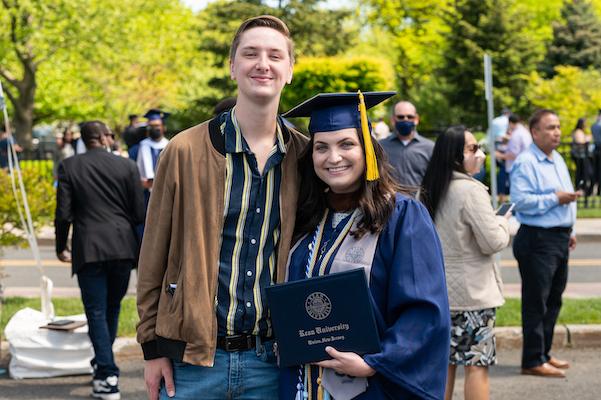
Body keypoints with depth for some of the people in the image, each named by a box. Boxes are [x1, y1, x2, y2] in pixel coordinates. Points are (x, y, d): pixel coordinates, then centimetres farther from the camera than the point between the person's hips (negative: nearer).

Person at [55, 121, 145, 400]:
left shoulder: (69, 167, -1)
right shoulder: (126, 166, 2)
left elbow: (63, 214, -3)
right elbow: (138, 212, 3)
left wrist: (61, 247, 11)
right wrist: (137, 245, 18)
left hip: (89, 249, -2)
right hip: (123, 247, 2)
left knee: (96, 312, 0)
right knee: (112, 308, 18)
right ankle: (103, 364, 31)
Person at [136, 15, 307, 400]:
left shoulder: (304, 157, 3)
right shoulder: (185, 151, -3)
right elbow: (154, 258, 0)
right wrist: (153, 348, -2)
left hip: (270, 363, 2)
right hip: (192, 356, -2)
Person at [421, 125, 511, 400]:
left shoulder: (431, 190, 7)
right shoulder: (470, 190, -17)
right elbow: (493, 243, -18)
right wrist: (502, 223, 3)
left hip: (439, 290, 7)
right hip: (472, 294, -7)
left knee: (445, 360, 13)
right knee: (477, 364, -1)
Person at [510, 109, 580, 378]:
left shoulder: (558, 159, 16)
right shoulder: (525, 163, -13)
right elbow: (521, 201, -23)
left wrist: (569, 231, 23)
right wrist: (555, 199, -19)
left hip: (559, 238, 9)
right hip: (537, 240, -9)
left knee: (554, 300, 15)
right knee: (536, 302, -4)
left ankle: (544, 353, 25)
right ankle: (533, 361, 2)